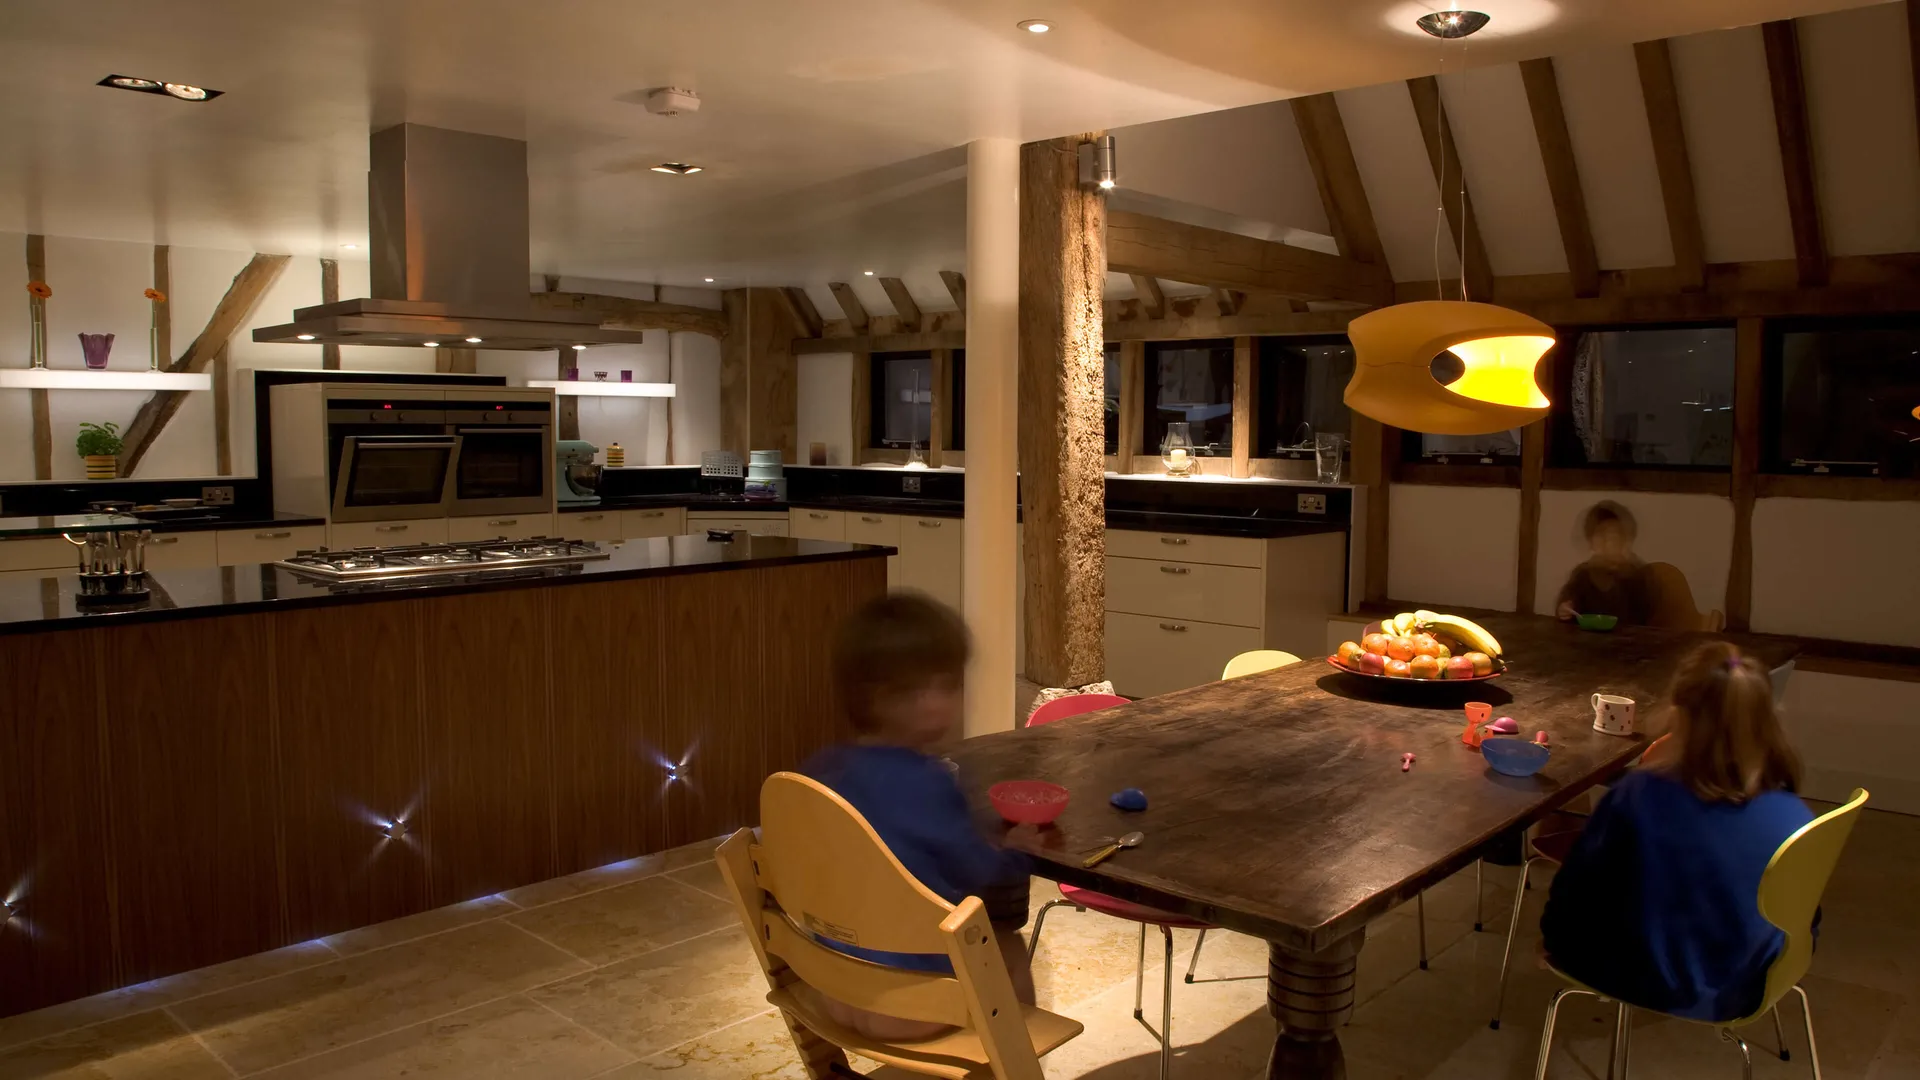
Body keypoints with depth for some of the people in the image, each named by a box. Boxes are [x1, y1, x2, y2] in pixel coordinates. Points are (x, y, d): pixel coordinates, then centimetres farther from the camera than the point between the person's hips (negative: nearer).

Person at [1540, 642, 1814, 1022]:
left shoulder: (1640, 796, -27)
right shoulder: (1795, 819, -19)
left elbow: (1575, 894, -13)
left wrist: (1553, 940, 8)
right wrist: (1745, 977, 18)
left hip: (1642, 986, -3)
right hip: (1740, 996, 4)